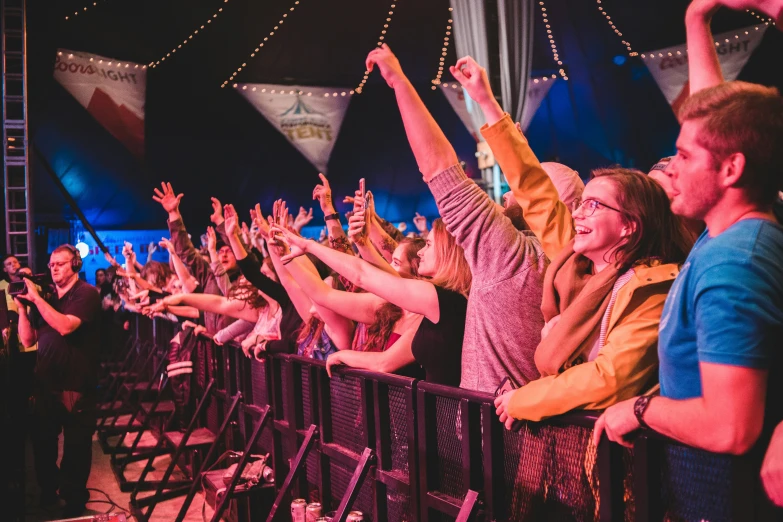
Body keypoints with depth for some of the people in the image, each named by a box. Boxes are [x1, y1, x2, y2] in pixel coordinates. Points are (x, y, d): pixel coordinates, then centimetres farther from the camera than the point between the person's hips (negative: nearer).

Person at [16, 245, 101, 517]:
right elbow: (27, 340, 9)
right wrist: (22, 306, -3)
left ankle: (74, 498, 21)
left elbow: (65, 326, -25)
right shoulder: (47, 297, 10)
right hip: (46, 381, 6)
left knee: (76, 445, 4)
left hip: (76, 383, -6)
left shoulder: (86, 293, -9)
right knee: (41, 439, 15)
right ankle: (47, 489, 36)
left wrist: (36, 298, -21)